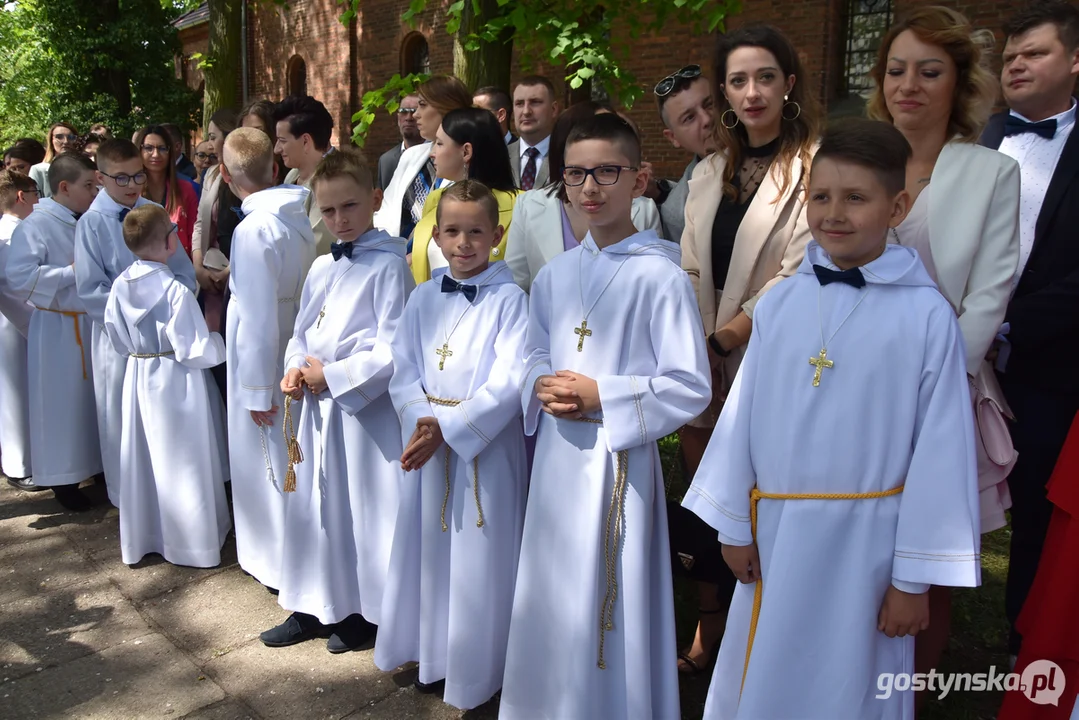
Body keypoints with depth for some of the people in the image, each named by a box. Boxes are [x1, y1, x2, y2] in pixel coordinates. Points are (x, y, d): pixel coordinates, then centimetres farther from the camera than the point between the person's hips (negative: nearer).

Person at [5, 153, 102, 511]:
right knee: (62, 405, 4)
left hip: (92, 323, 7)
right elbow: (19, 278, -23)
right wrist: (72, 272, -20)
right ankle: (64, 479, 18)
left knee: (95, 400, 16)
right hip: (57, 329, -6)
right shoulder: (36, 225, -14)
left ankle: (97, 466, 32)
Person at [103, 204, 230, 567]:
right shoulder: (175, 291, -22)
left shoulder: (120, 285, -4)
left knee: (143, 458, 16)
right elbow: (196, 351, -20)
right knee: (180, 461, 7)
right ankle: (189, 540, 20)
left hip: (138, 378, 6)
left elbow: (118, 340, 7)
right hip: (176, 383, -6)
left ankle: (141, 536, 31)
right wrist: (220, 341, -2)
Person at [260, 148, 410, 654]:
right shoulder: (321, 269, 11)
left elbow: (390, 352, -18)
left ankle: (362, 611, 24)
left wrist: (329, 375, -13)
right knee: (313, 504, 16)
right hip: (317, 404, 8)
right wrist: (295, 368, -2)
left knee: (362, 507, 4)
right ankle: (314, 606, 33)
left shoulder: (389, 265, -12)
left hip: (364, 405, -7)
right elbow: (301, 334, 18)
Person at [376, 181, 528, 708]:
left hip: (485, 447, -5)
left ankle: (477, 670, 25)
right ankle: (434, 657, 37)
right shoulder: (422, 298, 6)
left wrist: (449, 426, -22)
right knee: (430, 551, 16)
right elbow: (403, 369, 3)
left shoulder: (509, 299, -9)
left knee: (479, 559, 4)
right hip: (426, 445, 5)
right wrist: (420, 419, -15)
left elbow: (509, 381, -17)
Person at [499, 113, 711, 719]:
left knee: (612, 606, 5)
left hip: (620, 461, -6)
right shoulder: (553, 276, 7)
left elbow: (690, 388, -13)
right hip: (556, 456, 6)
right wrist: (541, 388, -5)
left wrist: (601, 396, -18)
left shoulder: (660, 276, -12)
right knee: (553, 600, 17)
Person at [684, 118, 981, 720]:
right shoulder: (780, 303, -3)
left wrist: (915, 579, -5)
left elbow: (941, 451, -9)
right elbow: (743, 416, 2)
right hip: (774, 533, 3)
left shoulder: (927, 315, -12)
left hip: (864, 539, -3)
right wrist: (735, 524, 7)